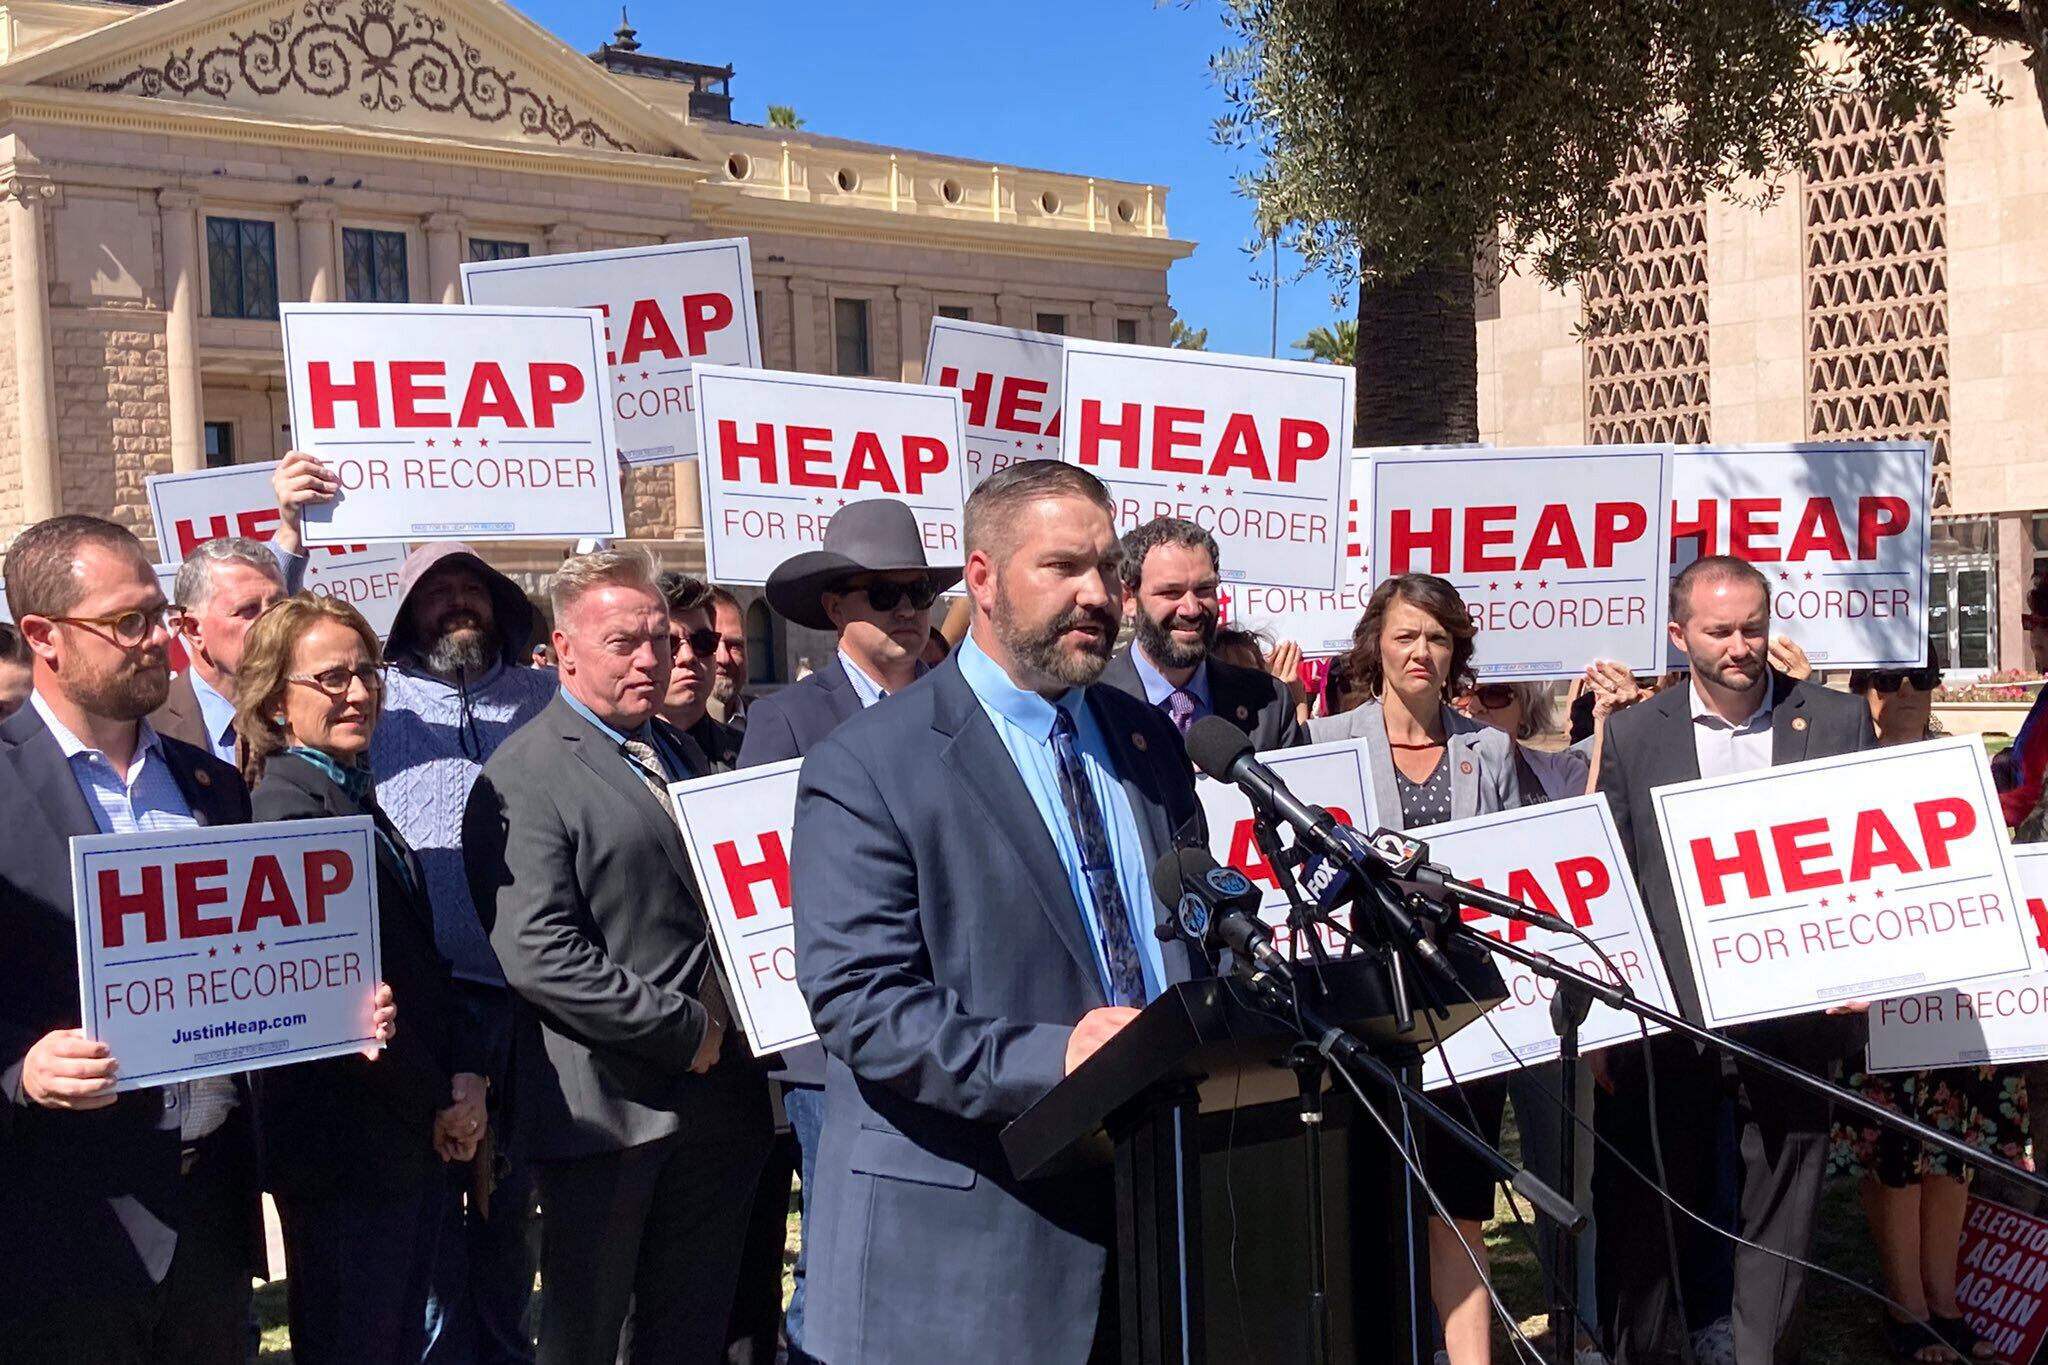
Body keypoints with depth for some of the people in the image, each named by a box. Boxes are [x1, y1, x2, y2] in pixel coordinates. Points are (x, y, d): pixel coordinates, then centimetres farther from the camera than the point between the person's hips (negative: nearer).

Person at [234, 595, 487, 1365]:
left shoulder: (356, 797, 13)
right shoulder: (285, 810, -16)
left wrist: (462, 1074, 0)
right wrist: (438, 1102, -10)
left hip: (413, 1134, 9)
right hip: (346, 1148, -9)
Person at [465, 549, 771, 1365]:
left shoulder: (679, 752, 16)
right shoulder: (524, 777, -11)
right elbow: (537, 955, -21)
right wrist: (683, 1031, -17)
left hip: (714, 1097, 7)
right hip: (607, 1106, -7)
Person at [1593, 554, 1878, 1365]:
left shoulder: (1839, 721, 4)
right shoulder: (1634, 734, 3)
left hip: (1792, 1014, 0)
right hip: (1669, 1015, 0)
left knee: (1778, 1214, 9)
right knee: (1650, 1215, 7)